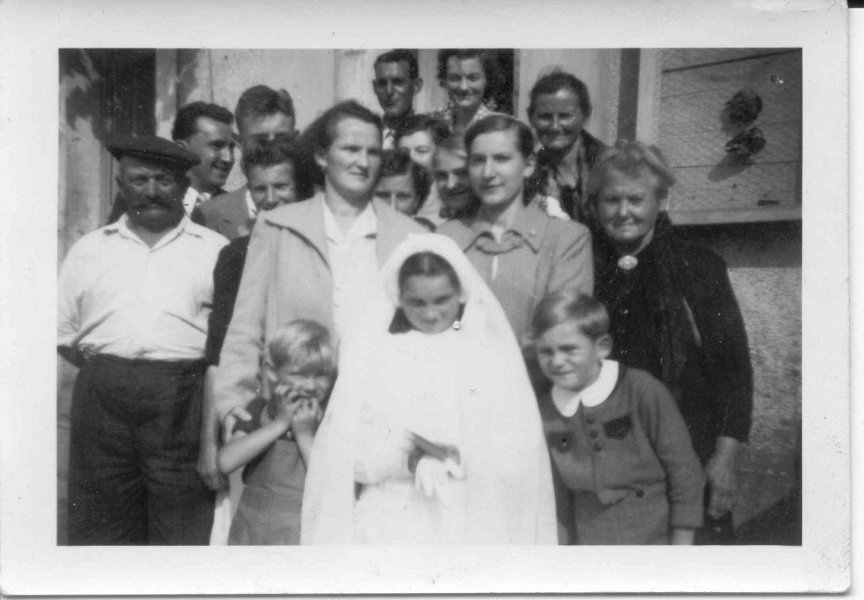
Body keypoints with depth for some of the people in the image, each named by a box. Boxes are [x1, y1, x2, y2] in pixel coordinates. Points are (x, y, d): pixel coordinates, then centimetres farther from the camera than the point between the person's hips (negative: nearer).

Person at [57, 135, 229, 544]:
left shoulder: (214, 249, 8)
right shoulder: (89, 249, 15)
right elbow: (64, 333, 18)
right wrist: (105, 371, 6)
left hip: (183, 403, -2)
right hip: (101, 400, 3)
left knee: (183, 529, 2)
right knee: (102, 527, 10)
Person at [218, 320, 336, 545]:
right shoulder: (259, 410, 6)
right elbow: (226, 461, -10)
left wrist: (305, 434, -15)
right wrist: (279, 424, -11)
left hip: (304, 535, -3)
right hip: (252, 527, 4)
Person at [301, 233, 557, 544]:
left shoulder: (493, 352, 5)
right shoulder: (370, 351, 5)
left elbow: (519, 452, -1)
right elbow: (346, 449, 0)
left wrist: (463, 458, -15)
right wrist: (402, 454, -15)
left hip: (475, 525, 1)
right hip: (392, 525, 0)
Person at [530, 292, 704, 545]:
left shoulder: (642, 391, -15)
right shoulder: (545, 413, -4)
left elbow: (684, 470, -9)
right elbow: (559, 490, 7)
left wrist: (682, 543, -7)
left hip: (655, 537, -3)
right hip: (588, 541, 3)